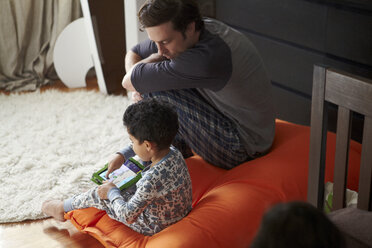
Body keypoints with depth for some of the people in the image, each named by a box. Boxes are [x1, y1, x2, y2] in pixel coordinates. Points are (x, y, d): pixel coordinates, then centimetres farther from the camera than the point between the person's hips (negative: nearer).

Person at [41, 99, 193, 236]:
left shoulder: (152, 180, -39)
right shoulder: (174, 153, -14)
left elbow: (128, 216, -29)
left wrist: (112, 192, -13)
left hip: (152, 227, -7)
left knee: (98, 194, 7)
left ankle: (62, 207, 36)